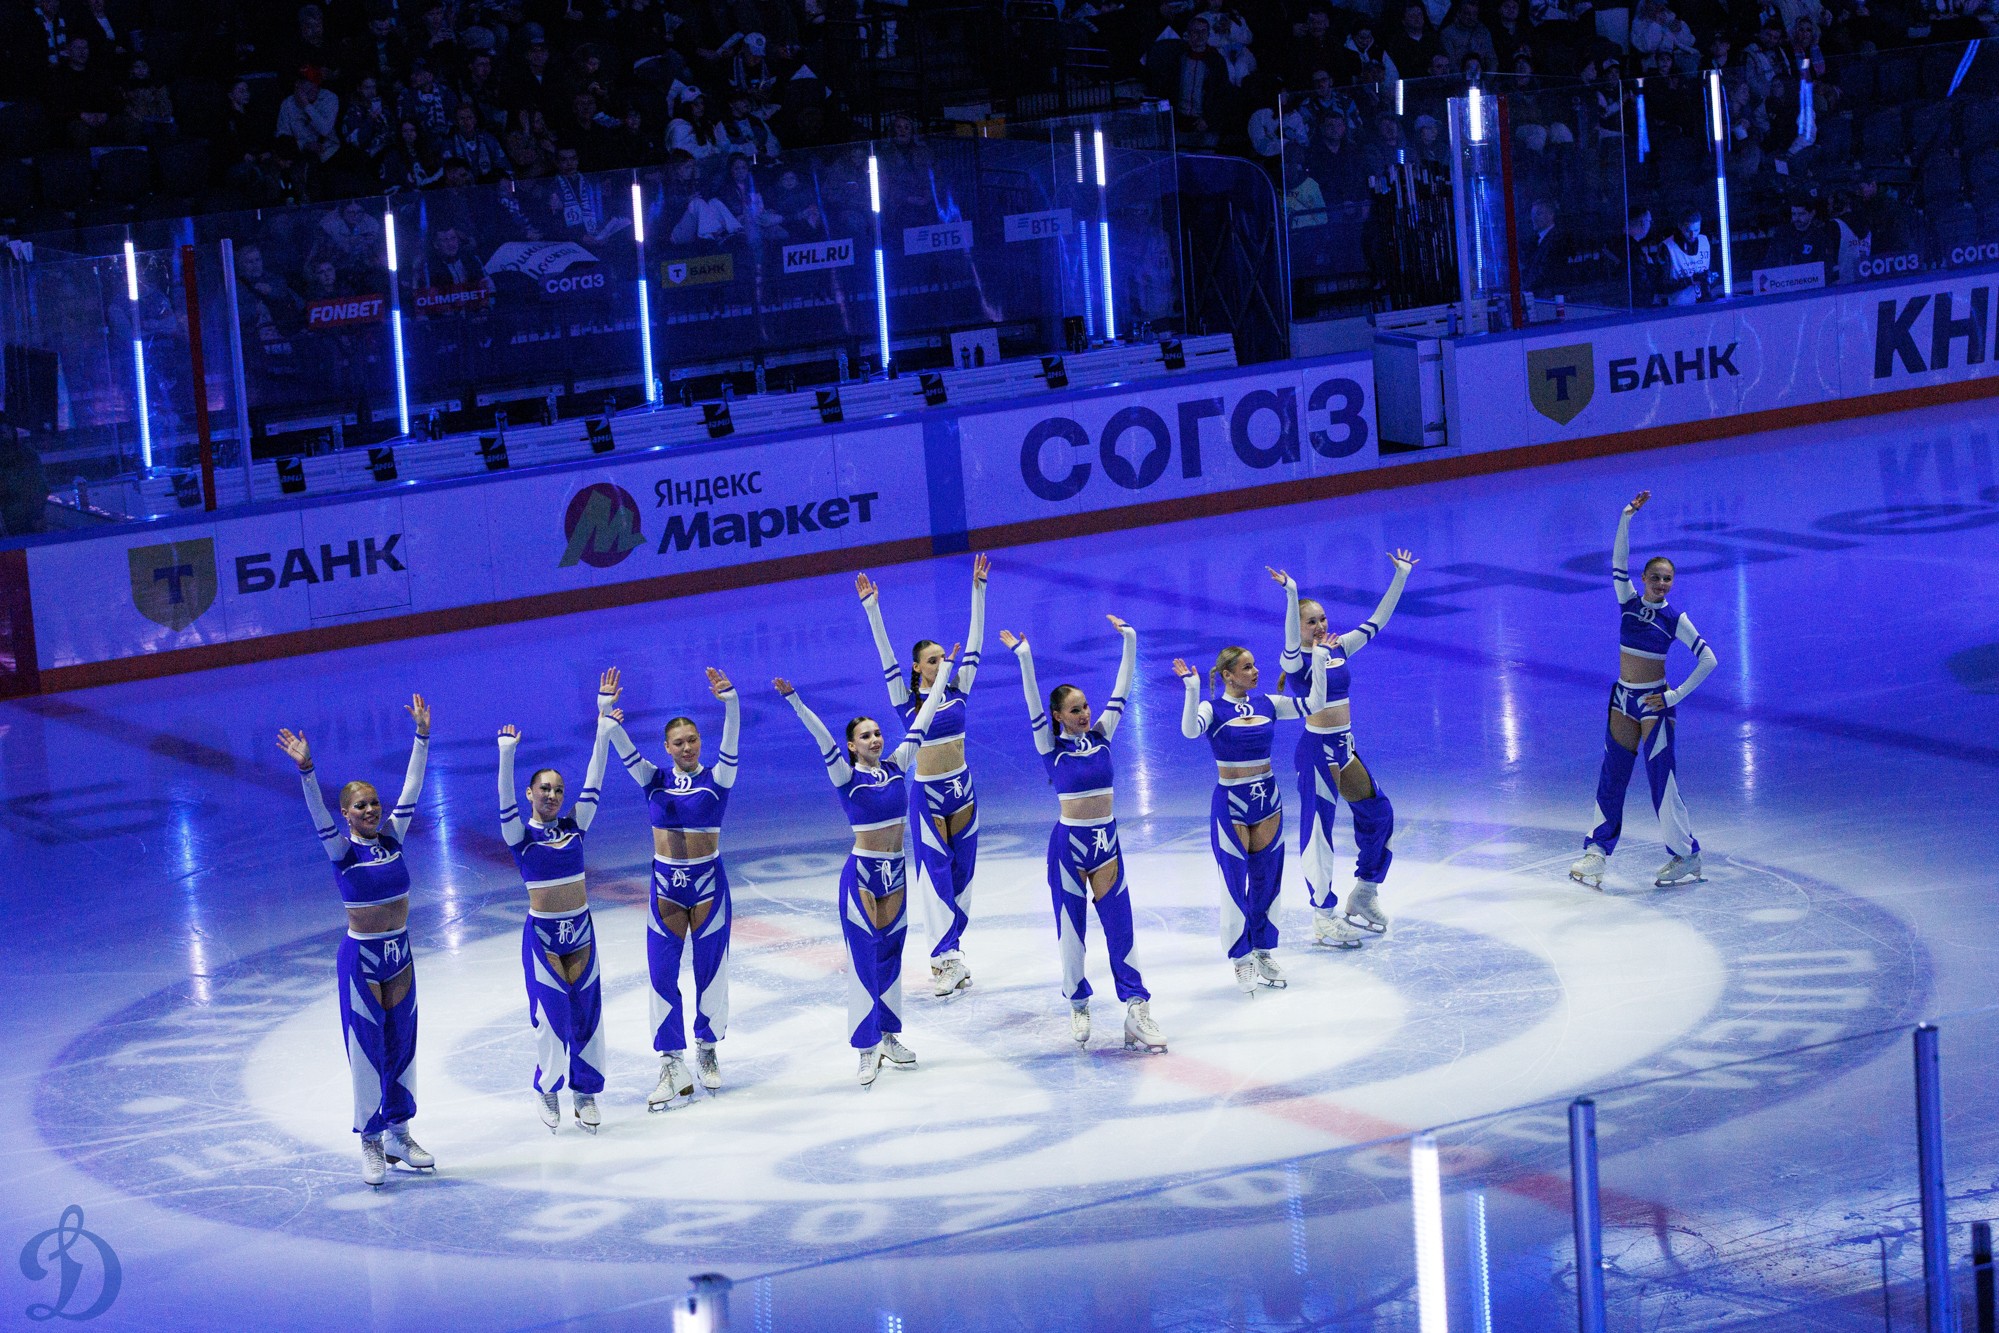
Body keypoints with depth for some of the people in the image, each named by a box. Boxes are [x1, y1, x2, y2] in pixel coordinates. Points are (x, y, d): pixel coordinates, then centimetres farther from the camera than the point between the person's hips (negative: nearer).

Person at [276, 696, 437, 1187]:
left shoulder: (392, 837, 2)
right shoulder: (342, 850, -10)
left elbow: (412, 788, 0)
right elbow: (318, 814, -26)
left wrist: (422, 734, -5)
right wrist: (305, 769, -41)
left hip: (400, 953, 5)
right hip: (361, 957, -5)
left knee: (402, 1043, 12)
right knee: (368, 1049, 0)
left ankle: (400, 1133, 24)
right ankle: (371, 1142, 8)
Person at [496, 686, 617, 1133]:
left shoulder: (574, 826, 3)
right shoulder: (521, 835, -7)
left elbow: (593, 782, -3)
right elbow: (506, 802, -24)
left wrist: (603, 727, -10)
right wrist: (507, 756, -39)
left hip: (580, 929, 4)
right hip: (542, 934, -4)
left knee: (587, 1012, 6)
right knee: (552, 1015, -2)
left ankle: (586, 1092, 17)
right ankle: (547, 1089, 18)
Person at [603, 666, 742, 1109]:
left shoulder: (716, 778, -4)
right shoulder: (655, 780, 1)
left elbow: (730, 744, -21)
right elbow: (624, 750, -11)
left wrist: (729, 702, -38)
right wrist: (608, 715, -29)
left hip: (708, 882, -1)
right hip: (666, 884, 2)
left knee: (711, 971, 8)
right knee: (661, 975, -2)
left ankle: (708, 1052, 26)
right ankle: (672, 1066, 2)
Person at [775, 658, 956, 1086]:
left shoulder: (895, 766, 4)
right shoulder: (847, 777, -9)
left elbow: (921, 721, 9)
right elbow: (821, 737, -22)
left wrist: (943, 672, 13)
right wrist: (794, 701, -35)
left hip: (895, 872, 5)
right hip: (862, 874, -5)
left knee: (891, 954, 14)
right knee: (864, 958, -3)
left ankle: (889, 1035, 24)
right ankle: (867, 1050, -1)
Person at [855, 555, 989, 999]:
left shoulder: (957, 690, 2)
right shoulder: (907, 700, -7)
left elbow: (974, 640, -1)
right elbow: (886, 656, -16)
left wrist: (978, 589, -6)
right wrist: (871, 608, -25)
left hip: (962, 789, 5)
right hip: (928, 794, -4)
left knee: (962, 871, 8)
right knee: (936, 872, -5)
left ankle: (948, 953, 16)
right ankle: (946, 956, -6)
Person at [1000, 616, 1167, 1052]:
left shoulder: (1101, 735, 5)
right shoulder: (1051, 746, -5)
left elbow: (1121, 690, 2)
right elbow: (1033, 704, -18)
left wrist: (1129, 641, -5)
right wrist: (1024, 659, -30)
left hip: (1106, 840, 3)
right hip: (1069, 841, -3)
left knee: (1120, 925, -1)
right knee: (1070, 929, 6)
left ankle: (1136, 1009, -6)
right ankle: (1078, 1005, 22)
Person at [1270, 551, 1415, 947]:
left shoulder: (1339, 648, 7)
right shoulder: (1295, 659, -13)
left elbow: (1377, 621, 9)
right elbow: (1292, 642, -36)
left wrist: (1401, 576, 4)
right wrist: (1291, 594, -51)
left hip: (1345, 747, 8)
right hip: (1316, 750, -8)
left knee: (1378, 813, 14)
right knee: (1318, 829, -3)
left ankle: (1364, 895, 29)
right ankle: (1324, 918, 3)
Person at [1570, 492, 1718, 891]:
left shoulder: (1674, 619, -8)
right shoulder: (1629, 602, 2)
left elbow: (1708, 660, -9)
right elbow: (1618, 562, -10)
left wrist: (1677, 695, -11)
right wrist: (1627, 517, -21)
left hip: (1655, 702, -4)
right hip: (1623, 698, 4)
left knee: (1661, 779, -3)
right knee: (1611, 776, 6)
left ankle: (1687, 856, 10)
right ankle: (1597, 852, 10)